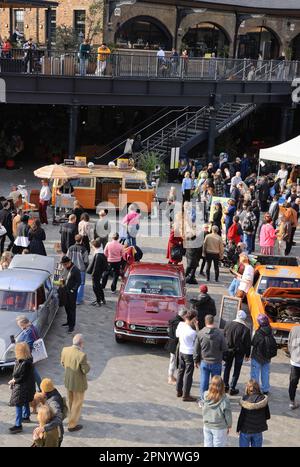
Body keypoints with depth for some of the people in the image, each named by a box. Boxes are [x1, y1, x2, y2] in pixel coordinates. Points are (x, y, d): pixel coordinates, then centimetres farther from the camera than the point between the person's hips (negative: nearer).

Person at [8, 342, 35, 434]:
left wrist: (13, 381, -12)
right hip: (25, 386, 10)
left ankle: (18, 425, 0)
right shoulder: (20, 360, -1)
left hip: (23, 387, -10)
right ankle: (26, 417, 46)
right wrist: (14, 380, 0)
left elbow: (22, 378, -25)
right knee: (25, 402, 27)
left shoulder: (25, 363, -31)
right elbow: (16, 372, 11)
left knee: (18, 405, -4)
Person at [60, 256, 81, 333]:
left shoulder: (75, 270, -20)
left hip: (72, 293, -8)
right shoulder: (67, 269, 4)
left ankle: (72, 325, 10)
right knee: (66, 307, 19)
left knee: (72, 309, 1)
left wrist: (73, 290, -18)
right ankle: (69, 321, 37)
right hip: (66, 291, 8)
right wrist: (63, 283, 4)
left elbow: (79, 282, -16)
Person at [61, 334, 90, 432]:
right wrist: (87, 364, -3)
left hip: (68, 381, 6)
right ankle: (72, 425, 25)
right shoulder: (82, 355, -32)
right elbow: (86, 370, -22)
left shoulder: (65, 350, -13)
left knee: (71, 401, 28)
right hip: (78, 383, -6)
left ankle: (72, 418, 50)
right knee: (77, 403, 14)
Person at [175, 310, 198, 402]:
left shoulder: (180, 324, -6)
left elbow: (177, 335, 8)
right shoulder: (192, 332, -27)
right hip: (189, 353, -7)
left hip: (181, 351, 7)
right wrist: (196, 326, -13)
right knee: (188, 374, 2)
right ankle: (186, 395, 8)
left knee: (181, 371, 19)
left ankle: (179, 391, 31)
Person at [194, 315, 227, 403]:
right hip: (216, 362, -1)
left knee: (204, 382, 12)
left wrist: (196, 361, 11)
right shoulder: (219, 333, -17)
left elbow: (196, 349, -3)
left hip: (204, 362, 1)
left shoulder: (200, 333, -11)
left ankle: (203, 400, 21)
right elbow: (224, 348, -9)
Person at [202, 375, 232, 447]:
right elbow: (228, 415, -13)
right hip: (219, 428, -3)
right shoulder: (224, 400, -25)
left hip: (207, 426, 3)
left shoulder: (206, 396, -17)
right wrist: (229, 426, 2)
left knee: (207, 444, 20)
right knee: (218, 445, 14)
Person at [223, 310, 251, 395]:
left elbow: (223, 336, 1)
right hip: (239, 351, -3)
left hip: (228, 350, 3)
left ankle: (225, 386, 25)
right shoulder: (245, 329, -19)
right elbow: (247, 343, -11)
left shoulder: (228, 324, -9)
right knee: (236, 370, 9)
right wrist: (247, 355, 2)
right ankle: (232, 388, 10)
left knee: (227, 367, 20)